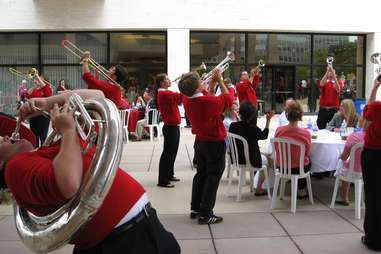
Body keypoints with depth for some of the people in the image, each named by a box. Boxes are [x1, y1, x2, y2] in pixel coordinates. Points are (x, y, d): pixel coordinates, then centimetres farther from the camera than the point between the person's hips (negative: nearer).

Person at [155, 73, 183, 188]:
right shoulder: (163, 94, -17)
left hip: (173, 126, 10)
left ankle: (169, 175, 30)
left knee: (172, 152, 18)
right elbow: (180, 97, -26)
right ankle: (162, 180, 0)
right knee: (167, 153, -6)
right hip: (170, 127, -10)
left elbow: (178, 100, 14)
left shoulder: (166, 93, 15)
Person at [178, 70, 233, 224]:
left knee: (201, 174, 19)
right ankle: (205, 214, 4)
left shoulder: (187, 101, -7)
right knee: (213, 177, 2)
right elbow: (228, 99, -8)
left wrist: (212, 82, 11)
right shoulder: (209, 101, -28)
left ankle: (195, 208, 26)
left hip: (199, 141, 7)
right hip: (215, 143, -7)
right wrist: (219, 81, -3)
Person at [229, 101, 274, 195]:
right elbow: (264, 136, -2)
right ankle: (258, 189, 31)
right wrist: (268, 121, 5)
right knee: (265, 159, 28)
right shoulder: (253, 128, -25)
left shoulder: (233, 126, -15)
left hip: (236, 159, 6)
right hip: (251, 161, -6)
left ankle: (255, 185, 40)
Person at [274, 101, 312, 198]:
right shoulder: (305, 133, -24)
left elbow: (276, 148, -1)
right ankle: (301, 190, 49)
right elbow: (308, 152, -8)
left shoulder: (279, 130, -19)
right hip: (299, 168, -2)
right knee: (308, 162, 34)